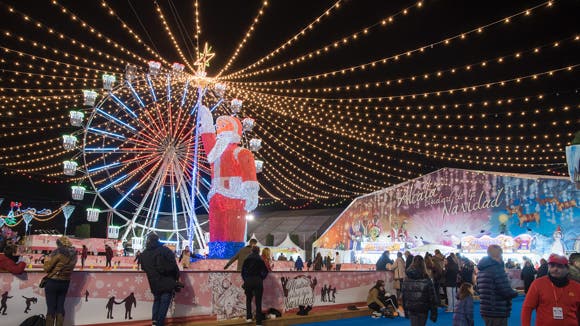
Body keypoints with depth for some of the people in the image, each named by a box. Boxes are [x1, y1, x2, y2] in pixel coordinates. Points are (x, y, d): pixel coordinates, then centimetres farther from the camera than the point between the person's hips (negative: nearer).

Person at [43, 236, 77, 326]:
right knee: (60, 307, 12)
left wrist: (47, 260, 7)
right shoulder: (74, 254, 2)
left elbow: (47, 268, -13)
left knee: (51, 308, 2)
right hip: (65, 282, 6)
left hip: (53, 282, -6)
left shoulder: (58, 252, -16)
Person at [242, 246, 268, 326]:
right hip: (258, 281, -1)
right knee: (258, 302, 2)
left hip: (248, 281, 1)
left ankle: (248, 317, 15)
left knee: (248, 299, 21)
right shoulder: (261, 260, 1)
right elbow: (265, 271, 2)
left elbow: (243, 271, 6)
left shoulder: (247, 260, 5)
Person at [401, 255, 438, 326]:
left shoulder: (406, 280, -1)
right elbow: (432, 297, -10)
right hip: (423, 310, -2)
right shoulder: (427, 281, -12)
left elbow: (404, 296, 5)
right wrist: (434, 313, -4)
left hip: (411, 310, 3)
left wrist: (405, 311, 14)